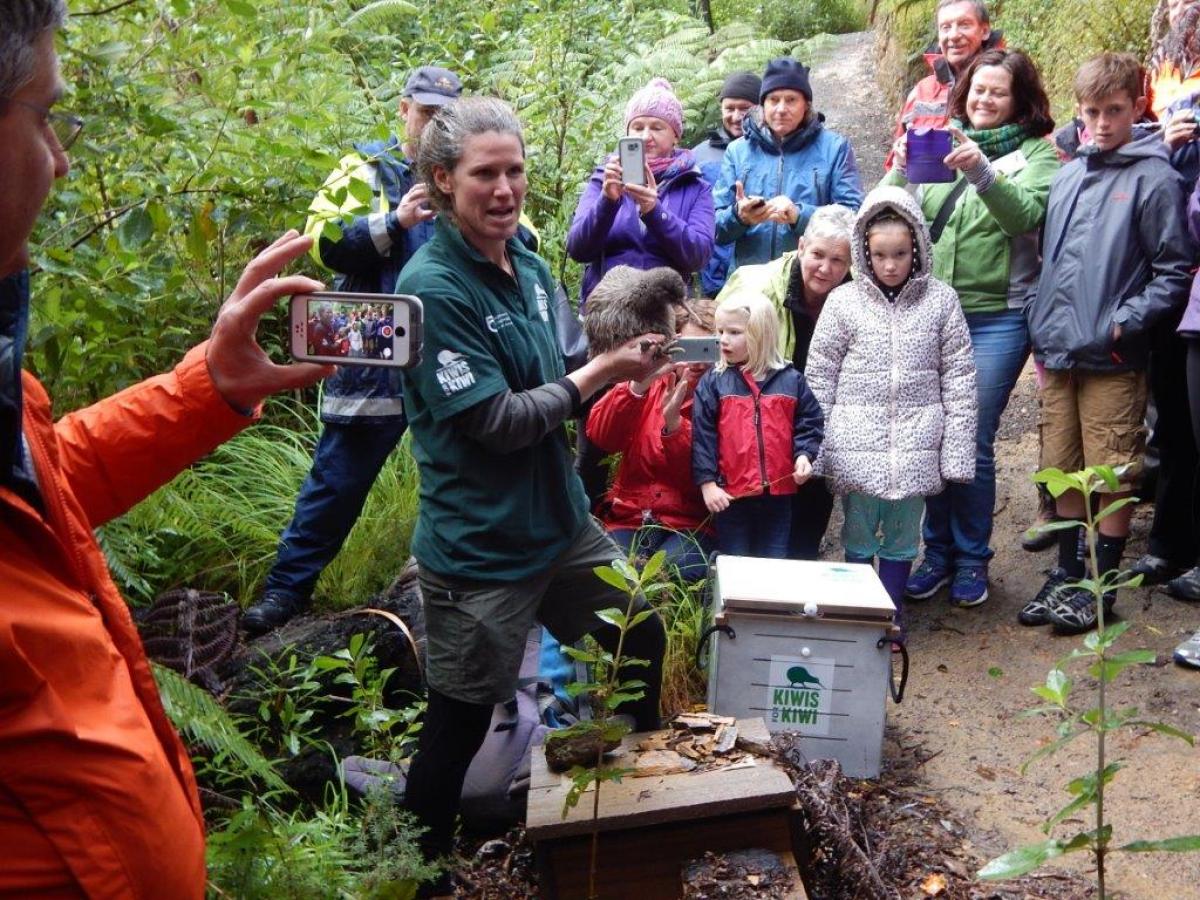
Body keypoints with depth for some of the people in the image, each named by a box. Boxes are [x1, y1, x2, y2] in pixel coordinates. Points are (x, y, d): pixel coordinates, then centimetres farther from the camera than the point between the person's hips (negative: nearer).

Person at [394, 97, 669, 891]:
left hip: (561, 519, 8)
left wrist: (621, 373, -6)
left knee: (643, 638, 23)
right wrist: (602, 370, -15)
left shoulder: (528, 262, 4)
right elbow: (496, 420, -22)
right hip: (480, 549, -8)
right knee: (459, 727, 5)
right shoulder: (433, 287, -20)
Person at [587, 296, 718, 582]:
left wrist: (673, 422, -26)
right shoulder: (651, 381, 6)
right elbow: (599, 436, -10)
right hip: (628, 517, 1)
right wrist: (639, 384, -25)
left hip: (689, 524, -1)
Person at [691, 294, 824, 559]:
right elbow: (702, 436, -5)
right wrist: (707, 483, -10)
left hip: (779, 494, 2)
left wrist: (804, 454, -9)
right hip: (731, 496, -1)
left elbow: (809, 422, 9)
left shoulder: (791, 380, 2)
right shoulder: (713, 382, -3)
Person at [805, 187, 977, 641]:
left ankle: (892, 610, 29)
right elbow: (819, 378, 2)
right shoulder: (844, 302, -1)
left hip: (916, 446, 1)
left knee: (902, 535, 12)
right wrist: (813, 449, -1)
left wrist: (956, 450, -2)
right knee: (859, 533, 9)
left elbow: (959, 378, 2)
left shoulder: (941, 299, 1)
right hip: (857, 444, -1)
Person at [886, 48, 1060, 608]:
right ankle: (938, 552, 23)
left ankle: (972, 559, 16)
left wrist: (980, 172, -30)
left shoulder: (1037, 153, 3)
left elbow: (1025, 214, -15)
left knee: (972, 444, -1)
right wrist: (902, 169, -18)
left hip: (996, 318, -3)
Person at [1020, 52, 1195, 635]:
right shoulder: (1067, 177, 13)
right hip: (1057, 352, 6)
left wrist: (1126, 322, -15)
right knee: (1064, 471, 14)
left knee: (1113, 477, 3)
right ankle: (1067, 575, 29)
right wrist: (1042, 325, 11)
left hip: (1112, 359, -6)